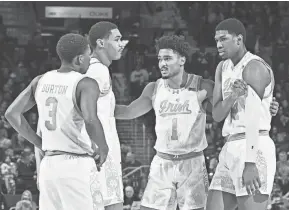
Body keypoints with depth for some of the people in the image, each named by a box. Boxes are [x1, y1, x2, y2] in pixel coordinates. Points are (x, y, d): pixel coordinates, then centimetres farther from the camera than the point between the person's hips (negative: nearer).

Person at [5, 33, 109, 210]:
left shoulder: (41, 81, 9)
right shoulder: (86, 84, -10)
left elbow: (12, 113, 11)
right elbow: (90, 120, -27)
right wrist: (103, 148, -10)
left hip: (48, 164, 6)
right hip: (77, 164, -6)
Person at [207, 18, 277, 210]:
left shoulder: (254, 67, -9)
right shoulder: (223, 68, 18)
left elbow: (253, 116, -18)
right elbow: (217, 114, 11)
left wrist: (250, 163, -26)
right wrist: (233, 96, -12)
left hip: (254, 150, -9)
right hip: (231, 150, 9)